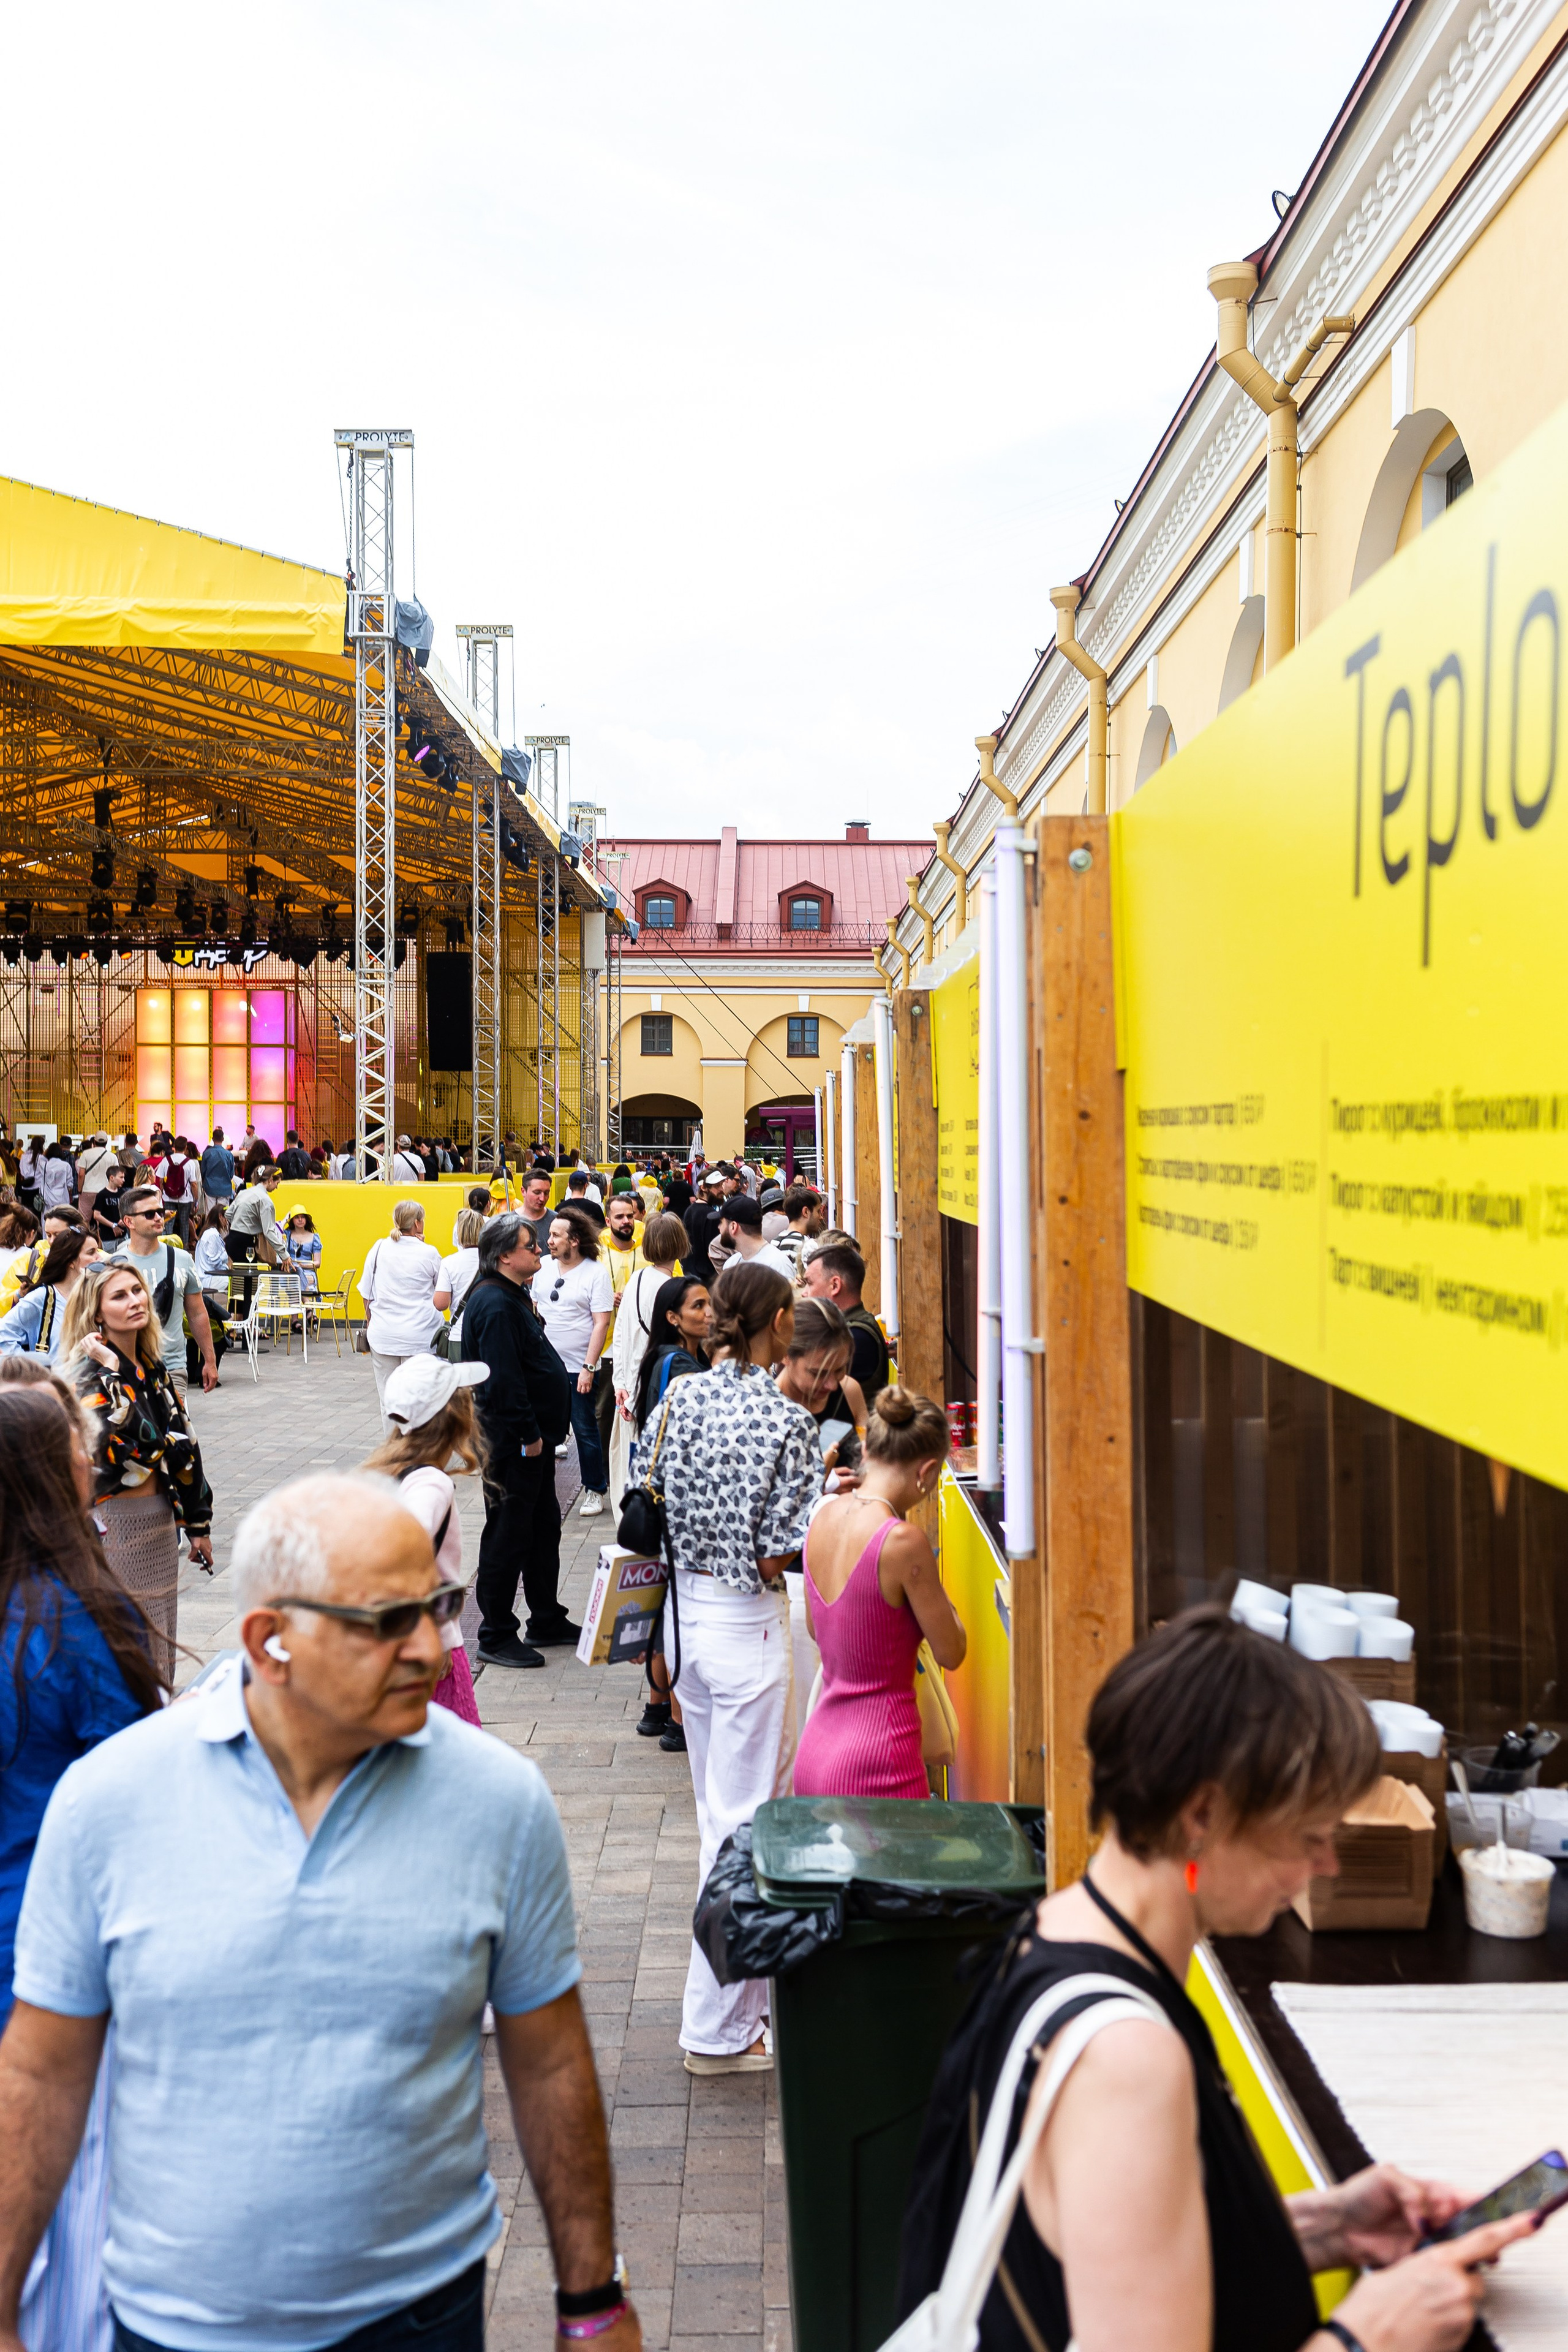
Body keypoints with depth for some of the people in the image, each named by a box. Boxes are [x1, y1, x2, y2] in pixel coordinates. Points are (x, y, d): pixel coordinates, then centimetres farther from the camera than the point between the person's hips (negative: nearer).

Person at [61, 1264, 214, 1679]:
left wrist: (198, 1523, 13)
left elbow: (181, 1446, 12)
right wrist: (112, 1371, -27)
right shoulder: (87, 1375, -15)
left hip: (159, 1518, 7)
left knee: (160, 1644, 16)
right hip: (115, 1521, -7)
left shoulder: (151, 1368, 7)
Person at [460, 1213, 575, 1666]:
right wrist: (529, 1433, -22)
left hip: (532, 1440, 11)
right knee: (508, 1535, -1)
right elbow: (504, 1380, -27)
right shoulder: (495, 1305, -21)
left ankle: (547, 1620, 32)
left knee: (544, 1527, 19)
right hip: (512, 1442, -11)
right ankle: (495, 1638, 9)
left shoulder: (512, 1297, 13)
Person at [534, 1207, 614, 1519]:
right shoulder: (544, 1268, 5)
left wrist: (588, 1368, -15)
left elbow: (601, 1323, -11)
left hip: (578, 1368, -4)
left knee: (585, 1431, 4)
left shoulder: (596, 1272, -9)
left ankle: (595, 1491, 17)